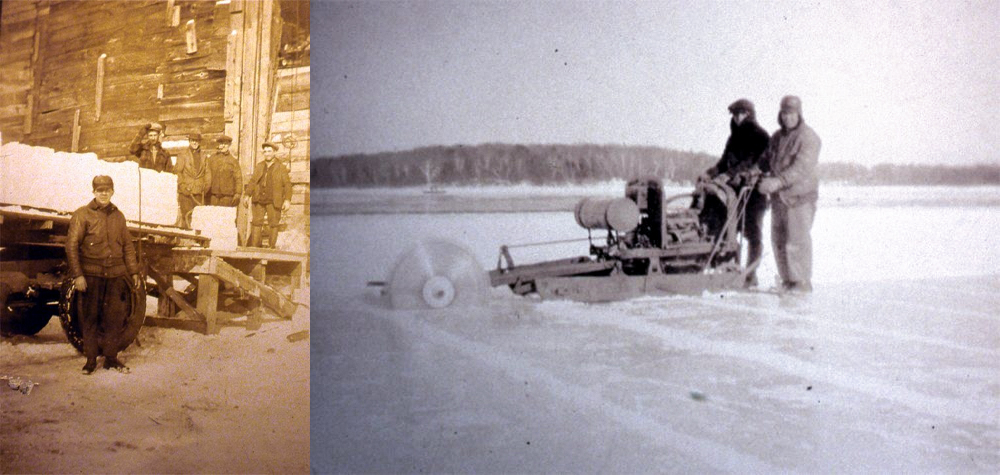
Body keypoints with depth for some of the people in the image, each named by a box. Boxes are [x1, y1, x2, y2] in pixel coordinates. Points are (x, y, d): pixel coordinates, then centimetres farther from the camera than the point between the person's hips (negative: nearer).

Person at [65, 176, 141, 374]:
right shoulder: (82, 215, -3)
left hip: (115, 275, 4)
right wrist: (77, 275, -13)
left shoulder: (118, 216, 11)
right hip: (91, 275, -4)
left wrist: (134, 271, 13)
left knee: (114, 318, 6)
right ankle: (90, 360, 12)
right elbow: (71, 246, -7)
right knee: (90, 318, 3)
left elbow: (128, 246, 18)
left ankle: (111, 358, 17)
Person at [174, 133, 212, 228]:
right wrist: (183, 187, -8)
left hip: (199, 192, 2)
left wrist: (205, 187, 3)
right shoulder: (182, 155, 7)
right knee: (186, 216, -7)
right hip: (186, 192, -2)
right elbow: (178, 173, 2)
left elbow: (207, 173, 15)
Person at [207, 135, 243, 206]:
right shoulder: (212, 158, 13)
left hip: (227, 195, -2)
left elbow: (238, 178, 2)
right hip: (213, 195, 2)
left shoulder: (233, 160, 6)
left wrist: (237, 193, -8)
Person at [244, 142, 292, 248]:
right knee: (256, 223, -1)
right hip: (259, 201, 3)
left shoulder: (281, 168, 4)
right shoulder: (258, 166, 14)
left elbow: (287, 184, -2)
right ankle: (254, 247, 1)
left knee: (273, 224, -2)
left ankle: (271, 248, 5)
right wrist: (247, 195, 0)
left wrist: (287, 200, -13)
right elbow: (252, 182, 12)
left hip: (273, 202, -3)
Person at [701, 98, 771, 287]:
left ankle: (751, 275, -1)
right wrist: (711, 173, 2)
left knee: (752, 232, -5)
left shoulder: (759, 135, -5)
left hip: (753, 189, -7)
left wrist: (729, 174, -25)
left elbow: (752, 163, -17)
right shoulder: (735, 136, 17)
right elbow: (726, 161, 19)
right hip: (735, 188, 7)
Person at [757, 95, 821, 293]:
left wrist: (778, 181, -31)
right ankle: (787, 281, 16)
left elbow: (802, 168, -20)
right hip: (779, 195, 7)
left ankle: (803, 282, 0)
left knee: (797, 240, -8)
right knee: (778, 239, 8)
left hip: (799, 195, -7)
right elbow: (767, 159, 22)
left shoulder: (808, 138, -9)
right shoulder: (777, 137, 15)